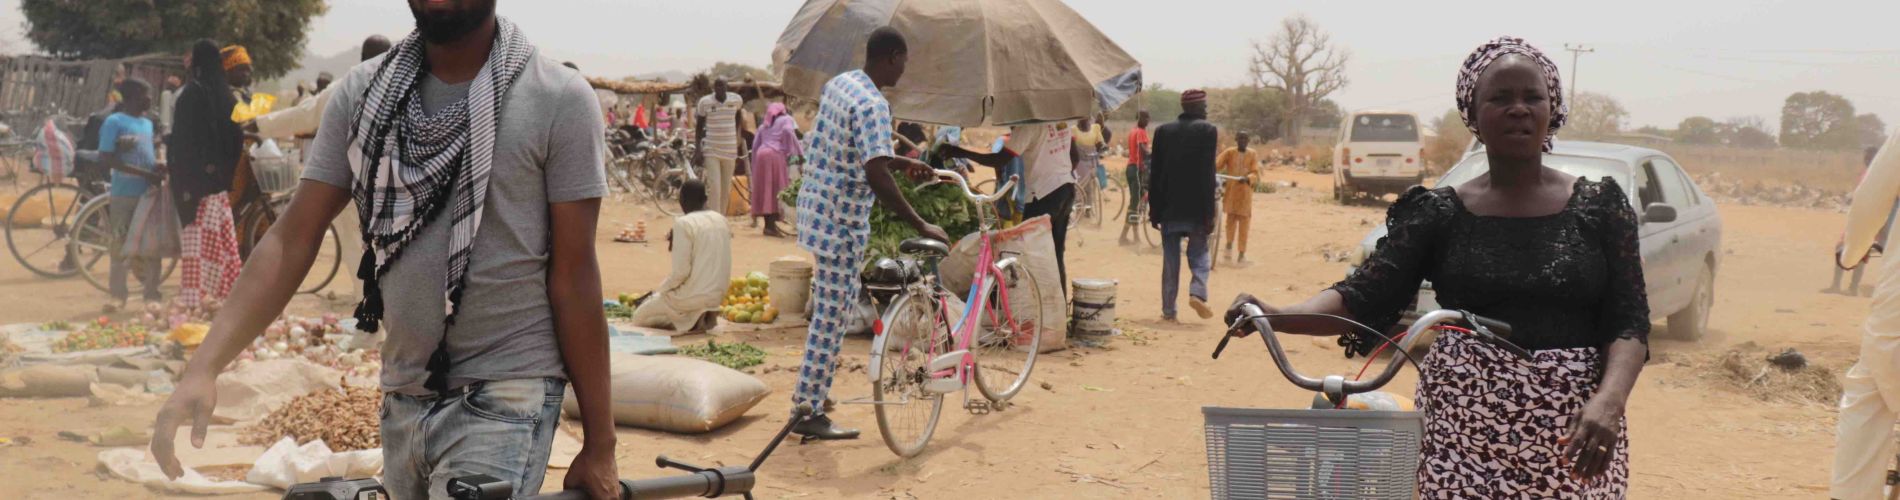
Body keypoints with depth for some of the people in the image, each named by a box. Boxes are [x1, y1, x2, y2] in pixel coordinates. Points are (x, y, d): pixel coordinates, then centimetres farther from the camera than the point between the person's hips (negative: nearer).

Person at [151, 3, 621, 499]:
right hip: (402, 399, 5)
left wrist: (599, 446, -6)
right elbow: (293, 237, 2)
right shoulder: (361, 91, 4)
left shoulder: (560, 99, -9)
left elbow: (572, 275, -8)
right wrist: (203, 368, -10)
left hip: (503, 398, -5)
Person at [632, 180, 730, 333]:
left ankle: (690, 320, -5)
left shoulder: (684, 223, -16)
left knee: (639, 316, 13)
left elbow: (680, 272, -19)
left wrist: (659, 290, -2)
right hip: (717, 295, 8)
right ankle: (704, 314, 9)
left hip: (692, 296, -7)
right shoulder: (721, 220, 6)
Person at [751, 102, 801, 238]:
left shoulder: (764, 125, 28)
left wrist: (755, 165, 26)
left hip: (761, 155, 6)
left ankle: (768, 224, 6)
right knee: (776, 189, -8)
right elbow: (788, 131, -11)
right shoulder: (786, 119, 12)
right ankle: (771, 225, -17)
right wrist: (798, 152, -10)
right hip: (775, 154, -6)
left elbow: (755, 145, 21)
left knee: (765, 190, 7)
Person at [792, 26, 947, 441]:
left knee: (831, 308, 21)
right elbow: (877, 177, -30)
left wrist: (902, 163, 24)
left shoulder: (838, 84, 9)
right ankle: (809, 412, 3)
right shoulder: (873, 105, -21)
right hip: (840, 220, -10)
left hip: (816, 205, 10)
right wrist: (920, 226, -27)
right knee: (832, 315, -2)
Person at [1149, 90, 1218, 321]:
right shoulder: (1208, 131, -5)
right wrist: (1209, 213, -7)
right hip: (1196, 208, -3)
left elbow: (1155, 173, 6)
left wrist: (1154, 210, 10)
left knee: (1170, 259, 8)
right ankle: (1198, 291, -12)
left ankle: (1168, 310, 6)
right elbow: (1208, 174, -9)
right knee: (1199, 252, 11)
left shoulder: (1163, 131, 6)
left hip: (1169, 207, 3)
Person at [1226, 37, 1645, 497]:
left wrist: (1609, 400, -20)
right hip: (1461, 432, 0)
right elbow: (1365, 296, -5)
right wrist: (1275, 316, -23)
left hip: (1573, 435, 0)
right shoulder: (1440, 213, 3)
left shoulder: (1599, 206, 3)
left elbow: (1628, 321, -1)